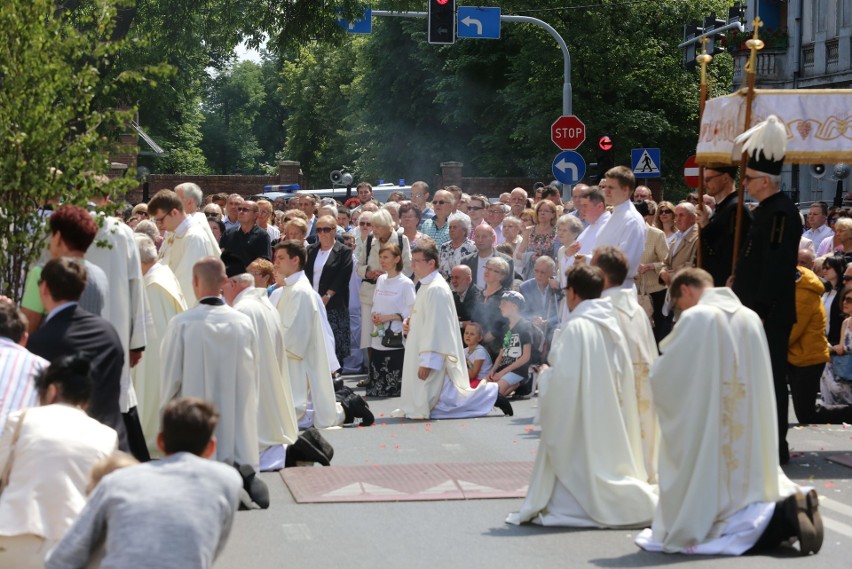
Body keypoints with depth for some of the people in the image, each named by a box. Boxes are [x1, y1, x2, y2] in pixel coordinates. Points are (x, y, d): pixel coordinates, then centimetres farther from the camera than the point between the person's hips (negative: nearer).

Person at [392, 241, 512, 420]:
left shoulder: (436, 289, -19)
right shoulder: (426, 286, 12)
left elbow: (436, 326, -22)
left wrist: (427, 361, -23)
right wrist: (410, 323, 4)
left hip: (437, 356, -10)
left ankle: (491, 394, 5)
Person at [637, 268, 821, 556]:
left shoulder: (695, 318, -11)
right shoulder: (751, 318, 8)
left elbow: (662, 376, -8)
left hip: (708, 437, -7)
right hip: (750, 444, 7)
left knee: (697, 526, -2)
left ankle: (783, 517, -22)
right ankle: (785, 510, -12)